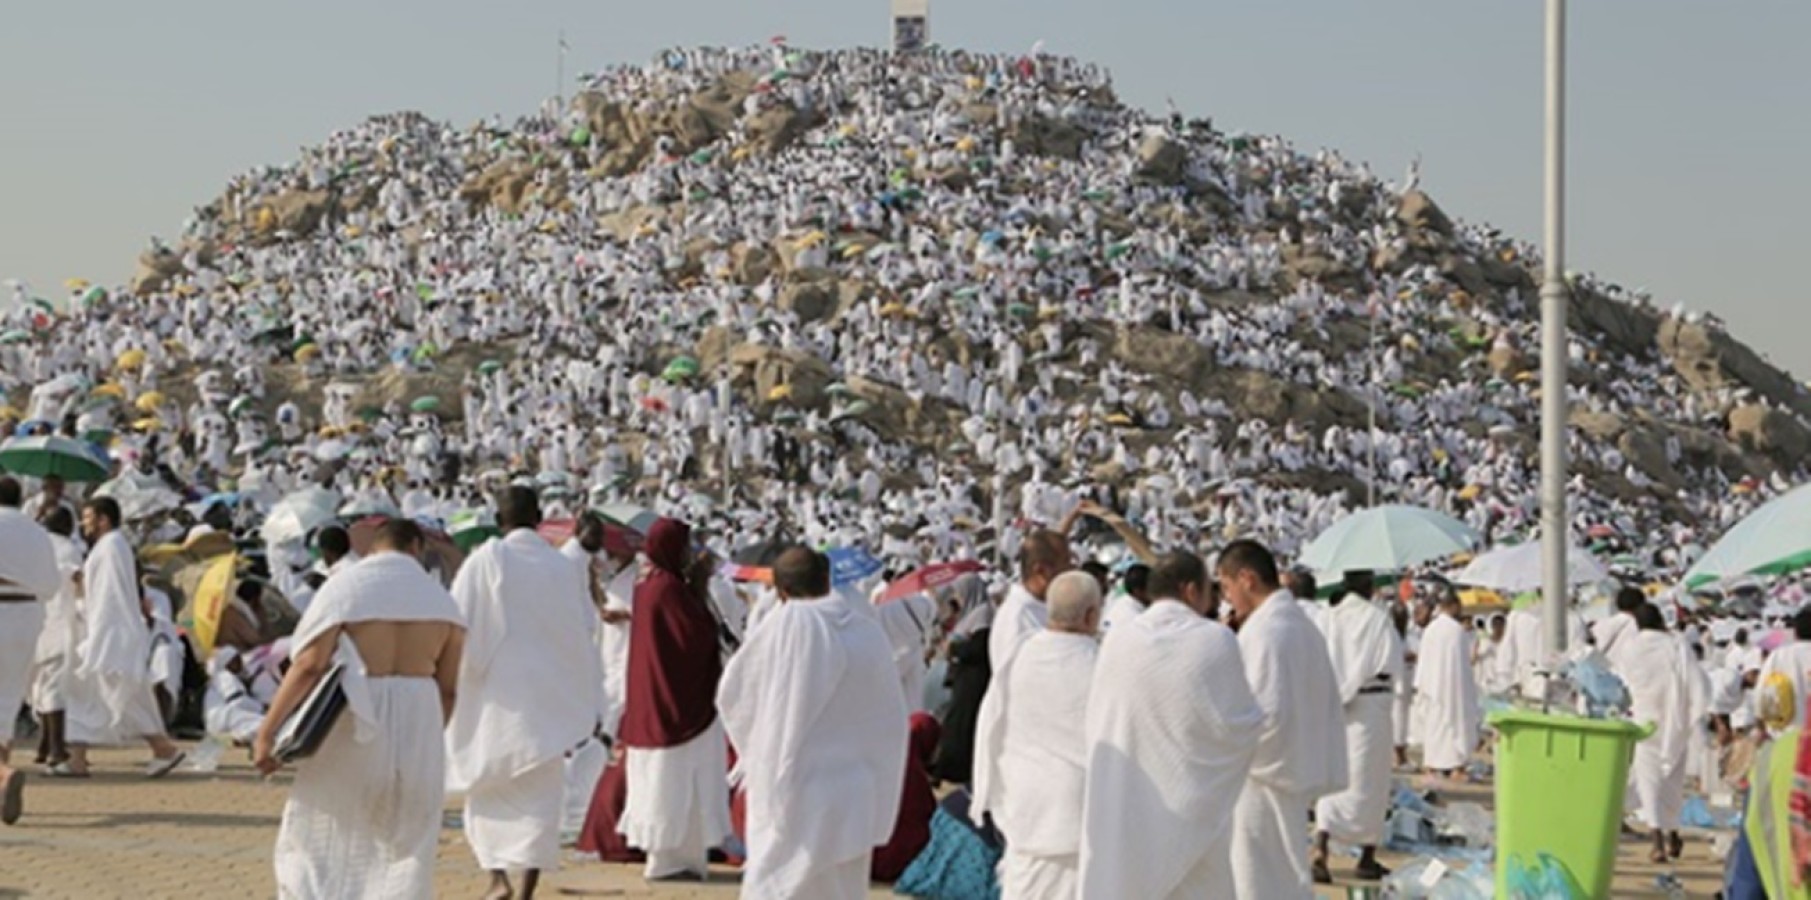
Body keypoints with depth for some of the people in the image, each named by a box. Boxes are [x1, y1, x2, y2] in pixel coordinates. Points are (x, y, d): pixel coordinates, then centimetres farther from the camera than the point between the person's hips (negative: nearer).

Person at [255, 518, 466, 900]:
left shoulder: (345, 585, -5)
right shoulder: (441, 599, 5)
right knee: (404, 849, 12)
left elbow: (309, 665, -14)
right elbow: (449, 689, 5)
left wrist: (266, 731, -11)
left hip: (354, 725, -3)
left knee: (319, 839, 10)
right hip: (419, 723, 3)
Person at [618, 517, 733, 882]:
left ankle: (666, 855, 19)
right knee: (676, 780, -4)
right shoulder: (670, 587, -19)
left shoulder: (647, 585, 8)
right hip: (678, 699, -10)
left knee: (661, 780, 13)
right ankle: (670, 858, -1)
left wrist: (692, 590, 6)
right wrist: (700, 592, -9)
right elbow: (699, 636, -19)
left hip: (654, 698, 10)